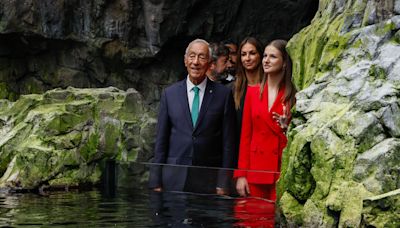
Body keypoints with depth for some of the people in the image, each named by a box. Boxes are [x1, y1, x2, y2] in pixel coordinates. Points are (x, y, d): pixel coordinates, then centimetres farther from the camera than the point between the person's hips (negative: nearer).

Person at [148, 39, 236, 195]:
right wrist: (156, 182, 3)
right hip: (174, 181, 1)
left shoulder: (223, 94, 2)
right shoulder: (169, 94, 7)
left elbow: (228, 142, 1)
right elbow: (161, 141, 8)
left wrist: (223, 184, -4)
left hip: (209, 182, -1)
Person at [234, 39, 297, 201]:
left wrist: (287, 126, -16)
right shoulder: (252, 93, 10)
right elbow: (245, 136, 9)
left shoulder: (294, 95, 0)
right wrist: (241, 174, 2)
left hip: (282, 173, -3)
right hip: (256, 171, 3)